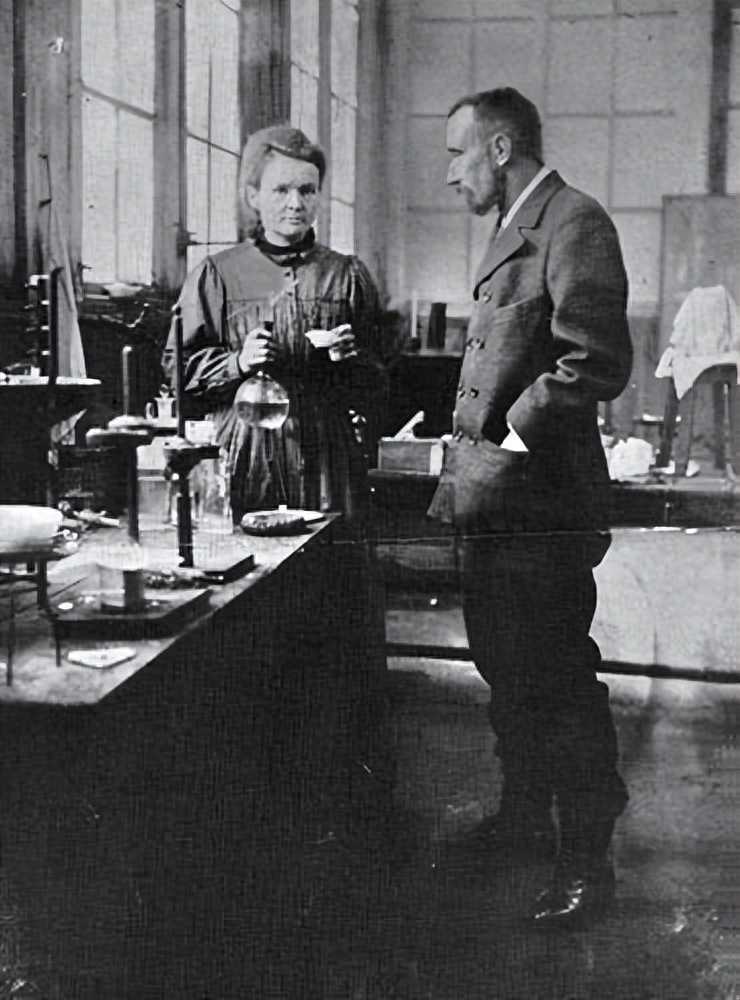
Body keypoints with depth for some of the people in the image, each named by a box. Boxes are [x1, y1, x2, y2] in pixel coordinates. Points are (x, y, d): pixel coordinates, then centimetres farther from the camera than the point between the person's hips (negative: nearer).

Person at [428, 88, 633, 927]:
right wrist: (470, 432, 12)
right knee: (506, 669, 19)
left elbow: (596, 362, -23)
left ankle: (586, 863, 12)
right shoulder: (514, 229, 17)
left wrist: (513, 436, -16)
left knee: (557, 682, -1)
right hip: (491, 499, 10)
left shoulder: (573, 223, -13)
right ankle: (523, 818, 36)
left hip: (538, 499, -10)